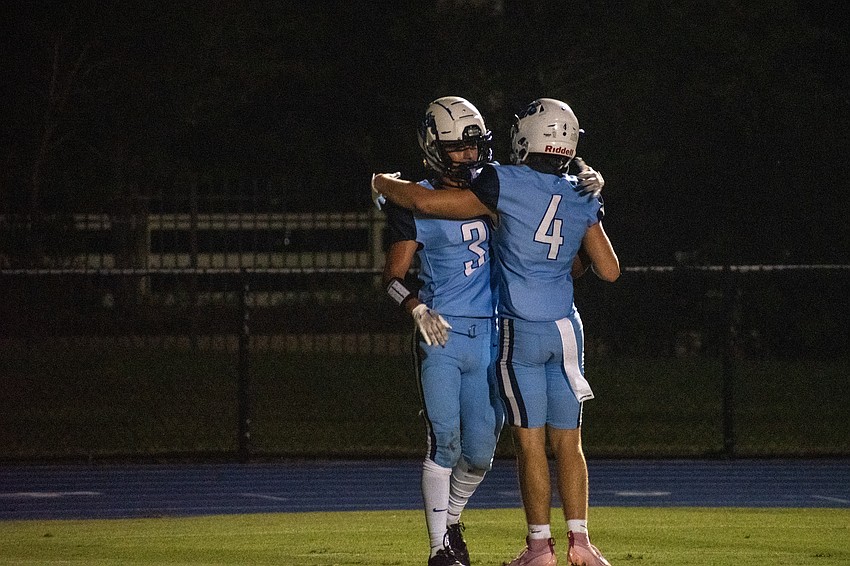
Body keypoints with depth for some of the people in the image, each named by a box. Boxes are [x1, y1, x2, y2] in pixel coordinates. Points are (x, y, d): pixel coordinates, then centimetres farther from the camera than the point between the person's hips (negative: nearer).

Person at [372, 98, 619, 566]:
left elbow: (424, 202, -11)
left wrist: (382, 184, 8)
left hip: (521, 333, -4)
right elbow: (609, 270, 9)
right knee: (568, 443, 10)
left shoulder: (506, 185, -13)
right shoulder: (583, 197, 2)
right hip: (566, 330, 4)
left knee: (531, 442, 2)